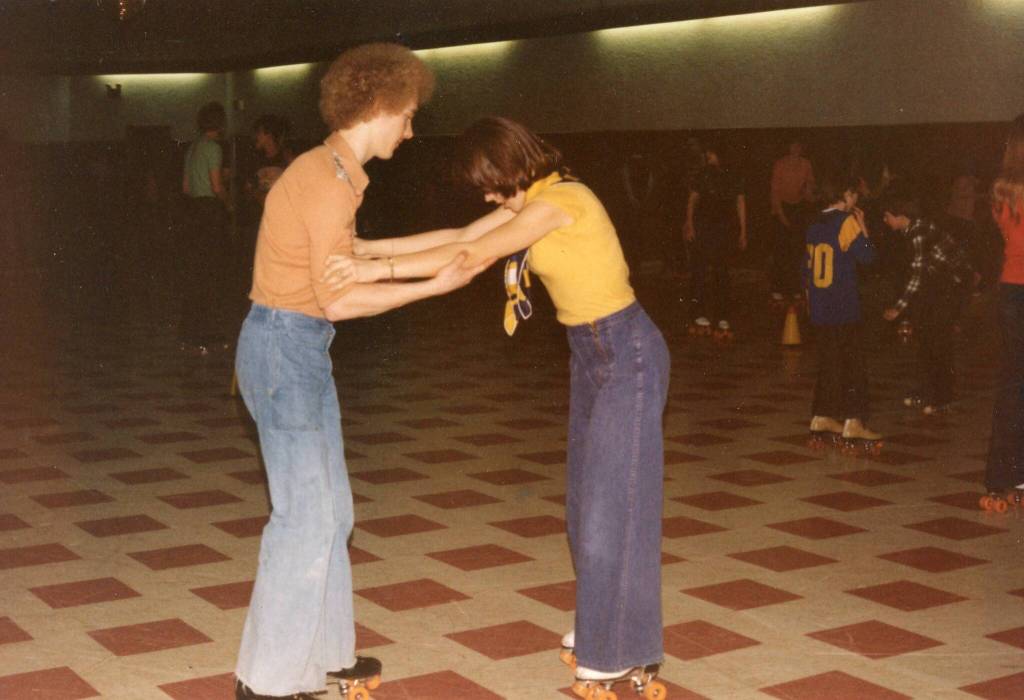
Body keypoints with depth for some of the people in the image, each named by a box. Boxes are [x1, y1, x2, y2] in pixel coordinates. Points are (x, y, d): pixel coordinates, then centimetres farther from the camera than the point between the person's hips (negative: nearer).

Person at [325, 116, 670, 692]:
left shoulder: (559, 200, -21)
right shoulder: (533, 201, 8)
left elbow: (471, 256, -23)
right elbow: (460, 237, 8)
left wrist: (379, 269, -23)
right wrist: (370, 247, 3)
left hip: (627, 357, -10)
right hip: (595, 357, 10)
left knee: (618, 497, -1)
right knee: (591, 496, 16)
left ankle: (628, 651, 12)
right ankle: (605, 624, 32)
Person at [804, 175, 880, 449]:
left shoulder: (816, 224, 12)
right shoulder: (847, 221, -9)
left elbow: (807, 266, 16)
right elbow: (867, 256, -13)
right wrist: (863, 226, -2)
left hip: (819, 307, 7)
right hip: (844, 308, -7)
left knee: (828, 362, 14)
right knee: (854, 365, -3)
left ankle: (822, 417, 16)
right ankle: (853, 422, -5)